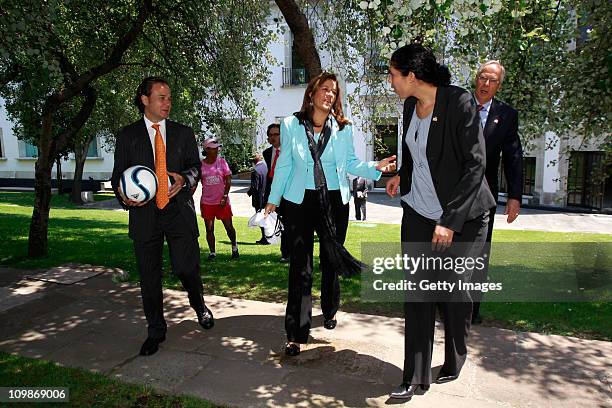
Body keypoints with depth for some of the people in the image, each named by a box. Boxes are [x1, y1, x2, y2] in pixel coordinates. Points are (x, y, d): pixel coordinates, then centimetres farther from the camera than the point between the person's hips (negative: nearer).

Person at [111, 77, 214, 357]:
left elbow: (195, 166, 10)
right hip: (144, 214, 0)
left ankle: (199, 305, 30)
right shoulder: (127, 135, 7)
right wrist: (124, 195, -13)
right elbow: (119, 174, 8)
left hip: (179, 211, 0)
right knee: (149, 277, 7)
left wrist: (184, 178, -13)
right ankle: (155, 331, 25)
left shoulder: (183, 133, 11)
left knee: (186, 267, -4)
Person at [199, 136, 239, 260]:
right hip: (207, 202, 1)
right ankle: (212, 252, 17)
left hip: (222, 201, 0)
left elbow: (228, 181, 0)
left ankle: (234, 246, 28)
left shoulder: (221, 161, 1)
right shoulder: (200, 164, 1)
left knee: (229, 227, 4)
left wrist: (225, 196, -9)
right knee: (209, 229, 4)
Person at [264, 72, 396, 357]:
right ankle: (296, 333, 7)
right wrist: (274, 199, 6)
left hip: (335, 202, 2)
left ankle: (330, 310, 42)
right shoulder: (291, 125, 1)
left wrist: (375, 167, -10)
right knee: (300, 266, -2)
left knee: (331, 261, 16)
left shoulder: (343, 129, 4)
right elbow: (284, 164, 5)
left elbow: (350, 163, 6)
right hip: (299, 202, -1)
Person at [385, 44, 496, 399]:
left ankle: (454, 365, 33)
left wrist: (451, 220, -21)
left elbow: (475, 164, -19)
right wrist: (402, 175, 22)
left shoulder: (460, 102, -16)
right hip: (418, 213, 6)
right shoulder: (411, 105, 5)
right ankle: (416, 378, 12)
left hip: (462, 216, -5)